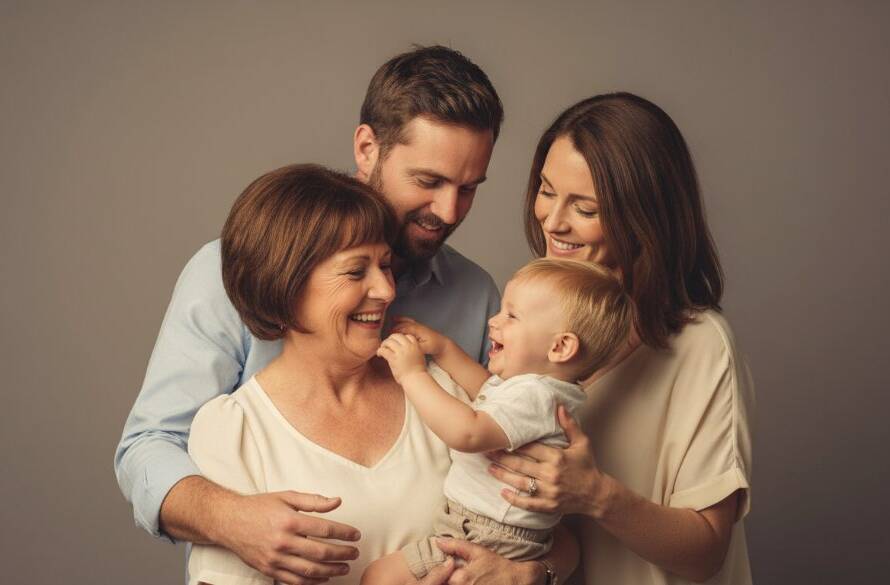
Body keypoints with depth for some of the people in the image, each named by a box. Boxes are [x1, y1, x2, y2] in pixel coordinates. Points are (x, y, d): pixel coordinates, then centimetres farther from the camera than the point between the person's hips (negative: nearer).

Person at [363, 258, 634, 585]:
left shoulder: (535, 396, -22)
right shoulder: (525, 383, 12)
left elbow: (467, 433, -35)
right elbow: (486, 389, 35)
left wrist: (413, 374, -27)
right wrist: (442, 349, 23)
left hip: (488, 541, -11)